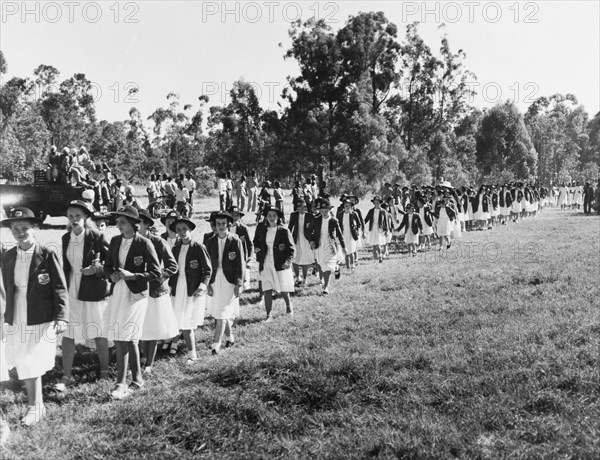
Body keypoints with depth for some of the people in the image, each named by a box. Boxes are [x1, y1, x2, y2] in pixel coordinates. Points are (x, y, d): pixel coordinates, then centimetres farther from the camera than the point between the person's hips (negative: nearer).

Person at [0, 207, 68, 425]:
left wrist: (61, 317, -16)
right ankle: (35, 403, 30)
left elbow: (60, 289, -9)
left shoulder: (47, 255, -9)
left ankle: (35, 407, 17)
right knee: (22, 364, 11)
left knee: (32, 365, 0)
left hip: (41, 320, -5)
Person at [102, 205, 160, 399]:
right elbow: (107, 266, 16)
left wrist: (132, 275, -18)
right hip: (117, 293, 6)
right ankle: (137, 378, 29)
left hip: (135, 294, -6)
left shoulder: (144, 243, -10)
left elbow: (156, 272, -9)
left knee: (122, 339, -9)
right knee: (129, 339, 15)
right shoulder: (115, 241, 7)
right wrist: (112, 275, -6)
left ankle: (122, 384, -1)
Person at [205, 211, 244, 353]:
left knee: (222, 313, -7)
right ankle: (229, 337, 32)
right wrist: (208, 282, 3)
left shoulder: (235, 241, -6)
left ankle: (216, 344, -5)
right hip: (215, 280, 5)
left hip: (229, 281, -4)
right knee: (218, 312, 12)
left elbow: (240, 264, -6)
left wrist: (239, 284, -10)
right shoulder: (211, 241, 5)